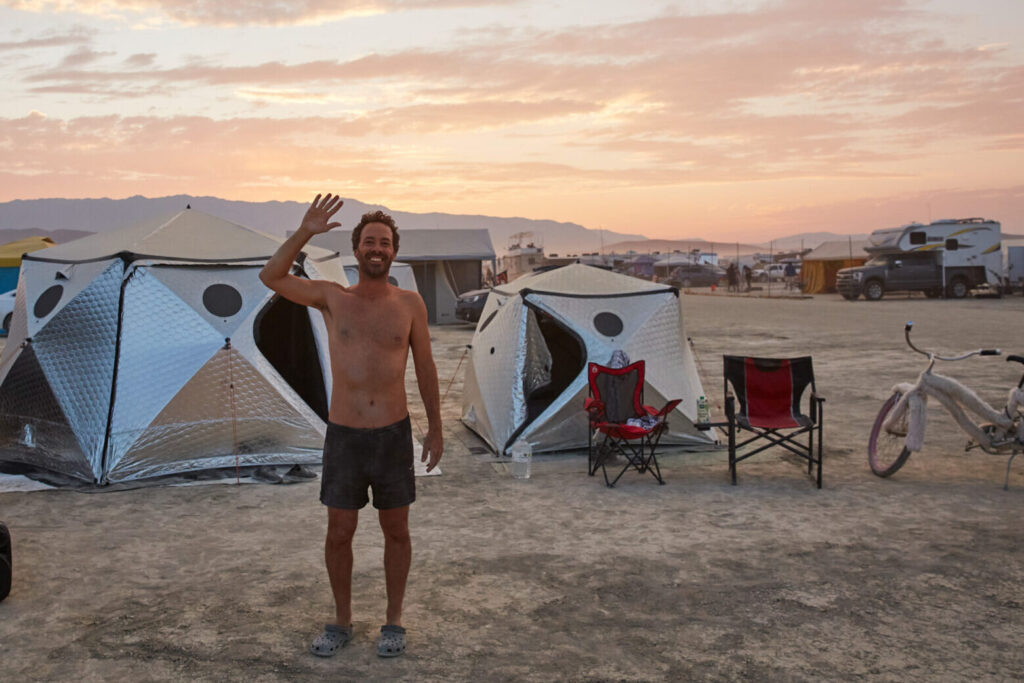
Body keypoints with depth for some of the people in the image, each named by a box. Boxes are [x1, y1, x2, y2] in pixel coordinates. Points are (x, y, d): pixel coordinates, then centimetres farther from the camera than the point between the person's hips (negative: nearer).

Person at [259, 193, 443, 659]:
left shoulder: (410, 304, 0)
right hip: (344, 437, 0)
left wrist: (435, 427, 7)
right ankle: (341, 621, 28)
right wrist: (305, 232, -21)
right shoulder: (332, 297, 0)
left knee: (396, 531, 10)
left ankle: (393, 621, 28)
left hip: (394, 435, 0)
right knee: (339, 533, 8)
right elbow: (271, 277, -10)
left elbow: (425, 368, 6)